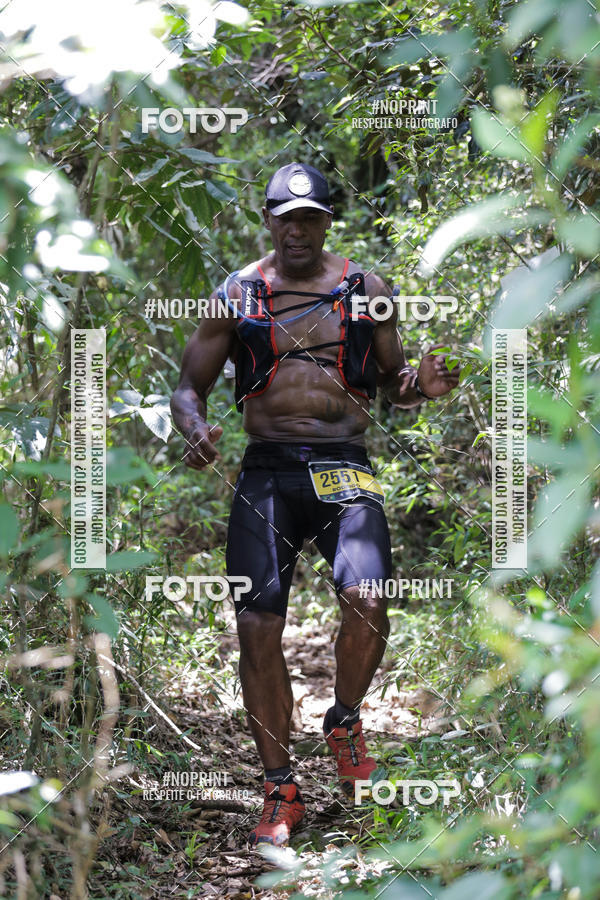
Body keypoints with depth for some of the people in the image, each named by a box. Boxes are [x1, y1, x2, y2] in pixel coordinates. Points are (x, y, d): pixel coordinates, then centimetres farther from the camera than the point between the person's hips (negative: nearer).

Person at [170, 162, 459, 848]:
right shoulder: (237, 295, 10)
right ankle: (280, 792, 6)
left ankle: (344, 722, 9)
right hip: (266, 473, 1)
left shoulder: (365, 290, 11)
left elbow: (390, 379, 20)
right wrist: (195, 430, -11)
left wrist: (420, 384, -5)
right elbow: (189, 385, 12)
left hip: (345, 469, 0)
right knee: (257, 626, -8)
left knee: (367, 603, -23)